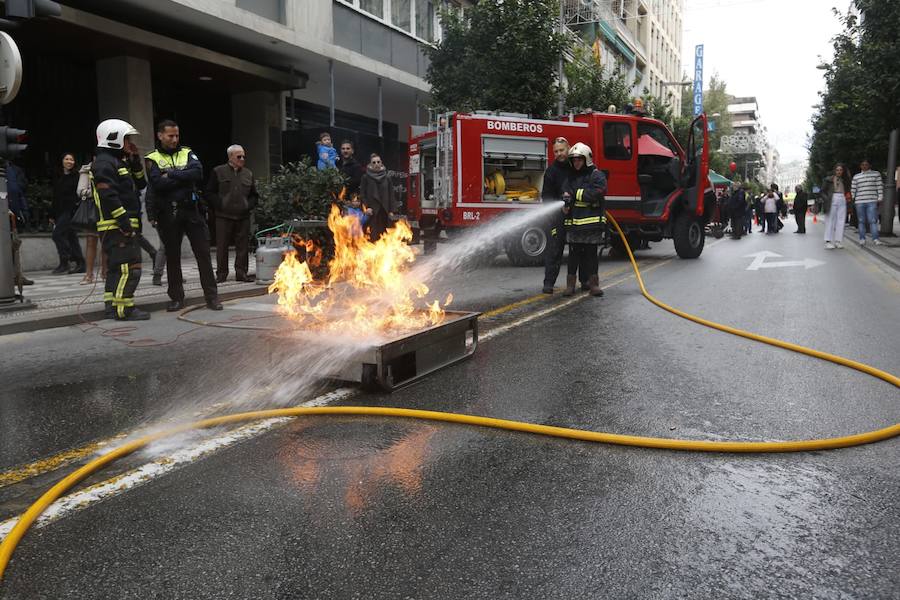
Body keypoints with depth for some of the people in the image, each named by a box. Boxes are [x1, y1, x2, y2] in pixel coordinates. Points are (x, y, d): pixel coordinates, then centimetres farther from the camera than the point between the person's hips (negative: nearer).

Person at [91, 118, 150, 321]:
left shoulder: (118, 162, 21)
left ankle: (112, 305, 21)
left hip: (122, 226, 11)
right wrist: (125, 222, -22)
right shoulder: (104, 163, -11)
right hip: (117, 226, -11)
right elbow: (109, 197, -20)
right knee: (129, 267, -13)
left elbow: (140, 184, 24)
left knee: (116, 267, 14)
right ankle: (124, 309, -11)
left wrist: (135, 161, 12)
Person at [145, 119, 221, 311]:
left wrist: (171, 175, -13)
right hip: (168, 214, -1)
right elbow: (158, 184, -13)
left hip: (191, 210, 1)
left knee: (203, 253, -1)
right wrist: (184, 178, -10)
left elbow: (198, 173, -10)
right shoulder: (153, 159, 4)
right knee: (172, 257, 7)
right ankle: (176, 298, 17)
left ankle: (211, 296, 5)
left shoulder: (187, 153, 10)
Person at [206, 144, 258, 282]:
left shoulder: (248, 174, 13)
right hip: (224, 216, -3)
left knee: (243, 246, 3)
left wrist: (248, 206, 2)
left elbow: (254, 195, 19)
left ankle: (241, 273, 11)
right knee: (222, 246, 1)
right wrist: (220, 205, -10)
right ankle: (221, 274, 10)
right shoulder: (218, 172, 3)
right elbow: (210, 193, 1)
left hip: (243, 217, 3)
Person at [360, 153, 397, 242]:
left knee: (383, 236, 3)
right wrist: (366, 207, -12)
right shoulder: (366, 177, 2)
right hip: (372, 211, -3)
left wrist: (392, 210, 3)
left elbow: (391, 195, 10)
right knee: (372, 236, -9)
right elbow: (362, 194, 1)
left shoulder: (387, 178, 10)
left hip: (384, 211, 3)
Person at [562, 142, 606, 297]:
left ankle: (593, 284, 11)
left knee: (591, 254, 4)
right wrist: (566, 203, -18)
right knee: (574, 255, 5)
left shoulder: (597, 176, 0)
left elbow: (595, 193, -15)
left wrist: (574, 194, -12)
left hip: (592, 222, -3)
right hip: (573, 223, 3)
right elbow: (564, 193, 5)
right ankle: (570, 284, 10)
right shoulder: (570, 177, 16)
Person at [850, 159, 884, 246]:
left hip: (872, 201, -2)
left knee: (873, 220, -9)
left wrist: (879, 199, -2)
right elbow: (853, 189, 13)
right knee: (861, 221, 4)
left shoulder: (876, 174, 10)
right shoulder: (856, 177, 14)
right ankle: (862, 239, 8)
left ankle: (875, 239, -11)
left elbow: (880, 187, 5)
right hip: (859, 202, 2)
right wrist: (851, 200, 6)